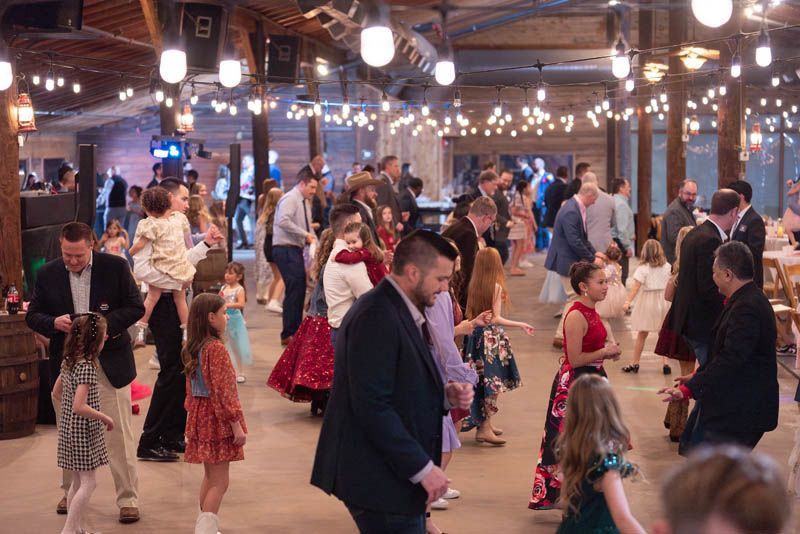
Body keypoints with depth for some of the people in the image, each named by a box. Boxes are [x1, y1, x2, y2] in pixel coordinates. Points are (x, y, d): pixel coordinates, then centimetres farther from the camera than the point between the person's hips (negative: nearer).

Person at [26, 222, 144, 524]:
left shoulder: (115, 267, -5)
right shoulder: (47, 274, 1)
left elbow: (136, 307, -3)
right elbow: (32, 315, 5)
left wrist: (107, 323, -19)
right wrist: (54, 323, -17)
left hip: (109, 361, -2)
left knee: (118, 434, -1)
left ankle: (128, 499, 6)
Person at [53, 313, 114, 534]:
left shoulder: (68, 362, 5)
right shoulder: (87, 367, -22)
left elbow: (57, 393, 16)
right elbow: (79, 406, -27)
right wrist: (105, 418, -16)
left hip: (68, 427, 9)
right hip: (84, 431, -9)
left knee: (78, 482, 18)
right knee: (88, 483, -3)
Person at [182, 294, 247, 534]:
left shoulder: (192, 349, 8)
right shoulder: (216, 348, -18)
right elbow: (223, 391, -20)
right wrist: (236, 425, -17)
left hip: (200, 417, 9)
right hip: (218, 420, -9)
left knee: (210, 477, 19)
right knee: (220, 482, -5)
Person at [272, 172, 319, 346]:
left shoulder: (305, 202, 18)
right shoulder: (290, 199, -11)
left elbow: (307, 227, 22)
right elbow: (283, 221, -26)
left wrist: (314, 240, 3)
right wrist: (305, 234, -25)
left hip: (295, 249, 10)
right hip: (286, 249, -10)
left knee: (299, 290, 11)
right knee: (294, 290, -12)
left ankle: (295, 331, 19)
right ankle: (288, 335, -8)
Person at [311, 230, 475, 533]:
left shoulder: (401, 313, 13)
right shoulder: (377, 318, -19)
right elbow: (373, 406, -24)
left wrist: (446, 396, 2)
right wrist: (422, 468, -21)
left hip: (399, 473, 10)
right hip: (382, 481, -10)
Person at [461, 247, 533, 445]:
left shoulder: (474, 285, 2)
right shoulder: (496, 286, -14)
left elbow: (470, 315, 4)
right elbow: (495, 318, -15)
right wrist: (521, 325, -11)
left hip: (476, 335, 7)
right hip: (492, 337, -7)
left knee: (482, 382, 16)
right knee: (492, 384, -3)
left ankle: (485, 423, 25)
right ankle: (484, 428, -5)